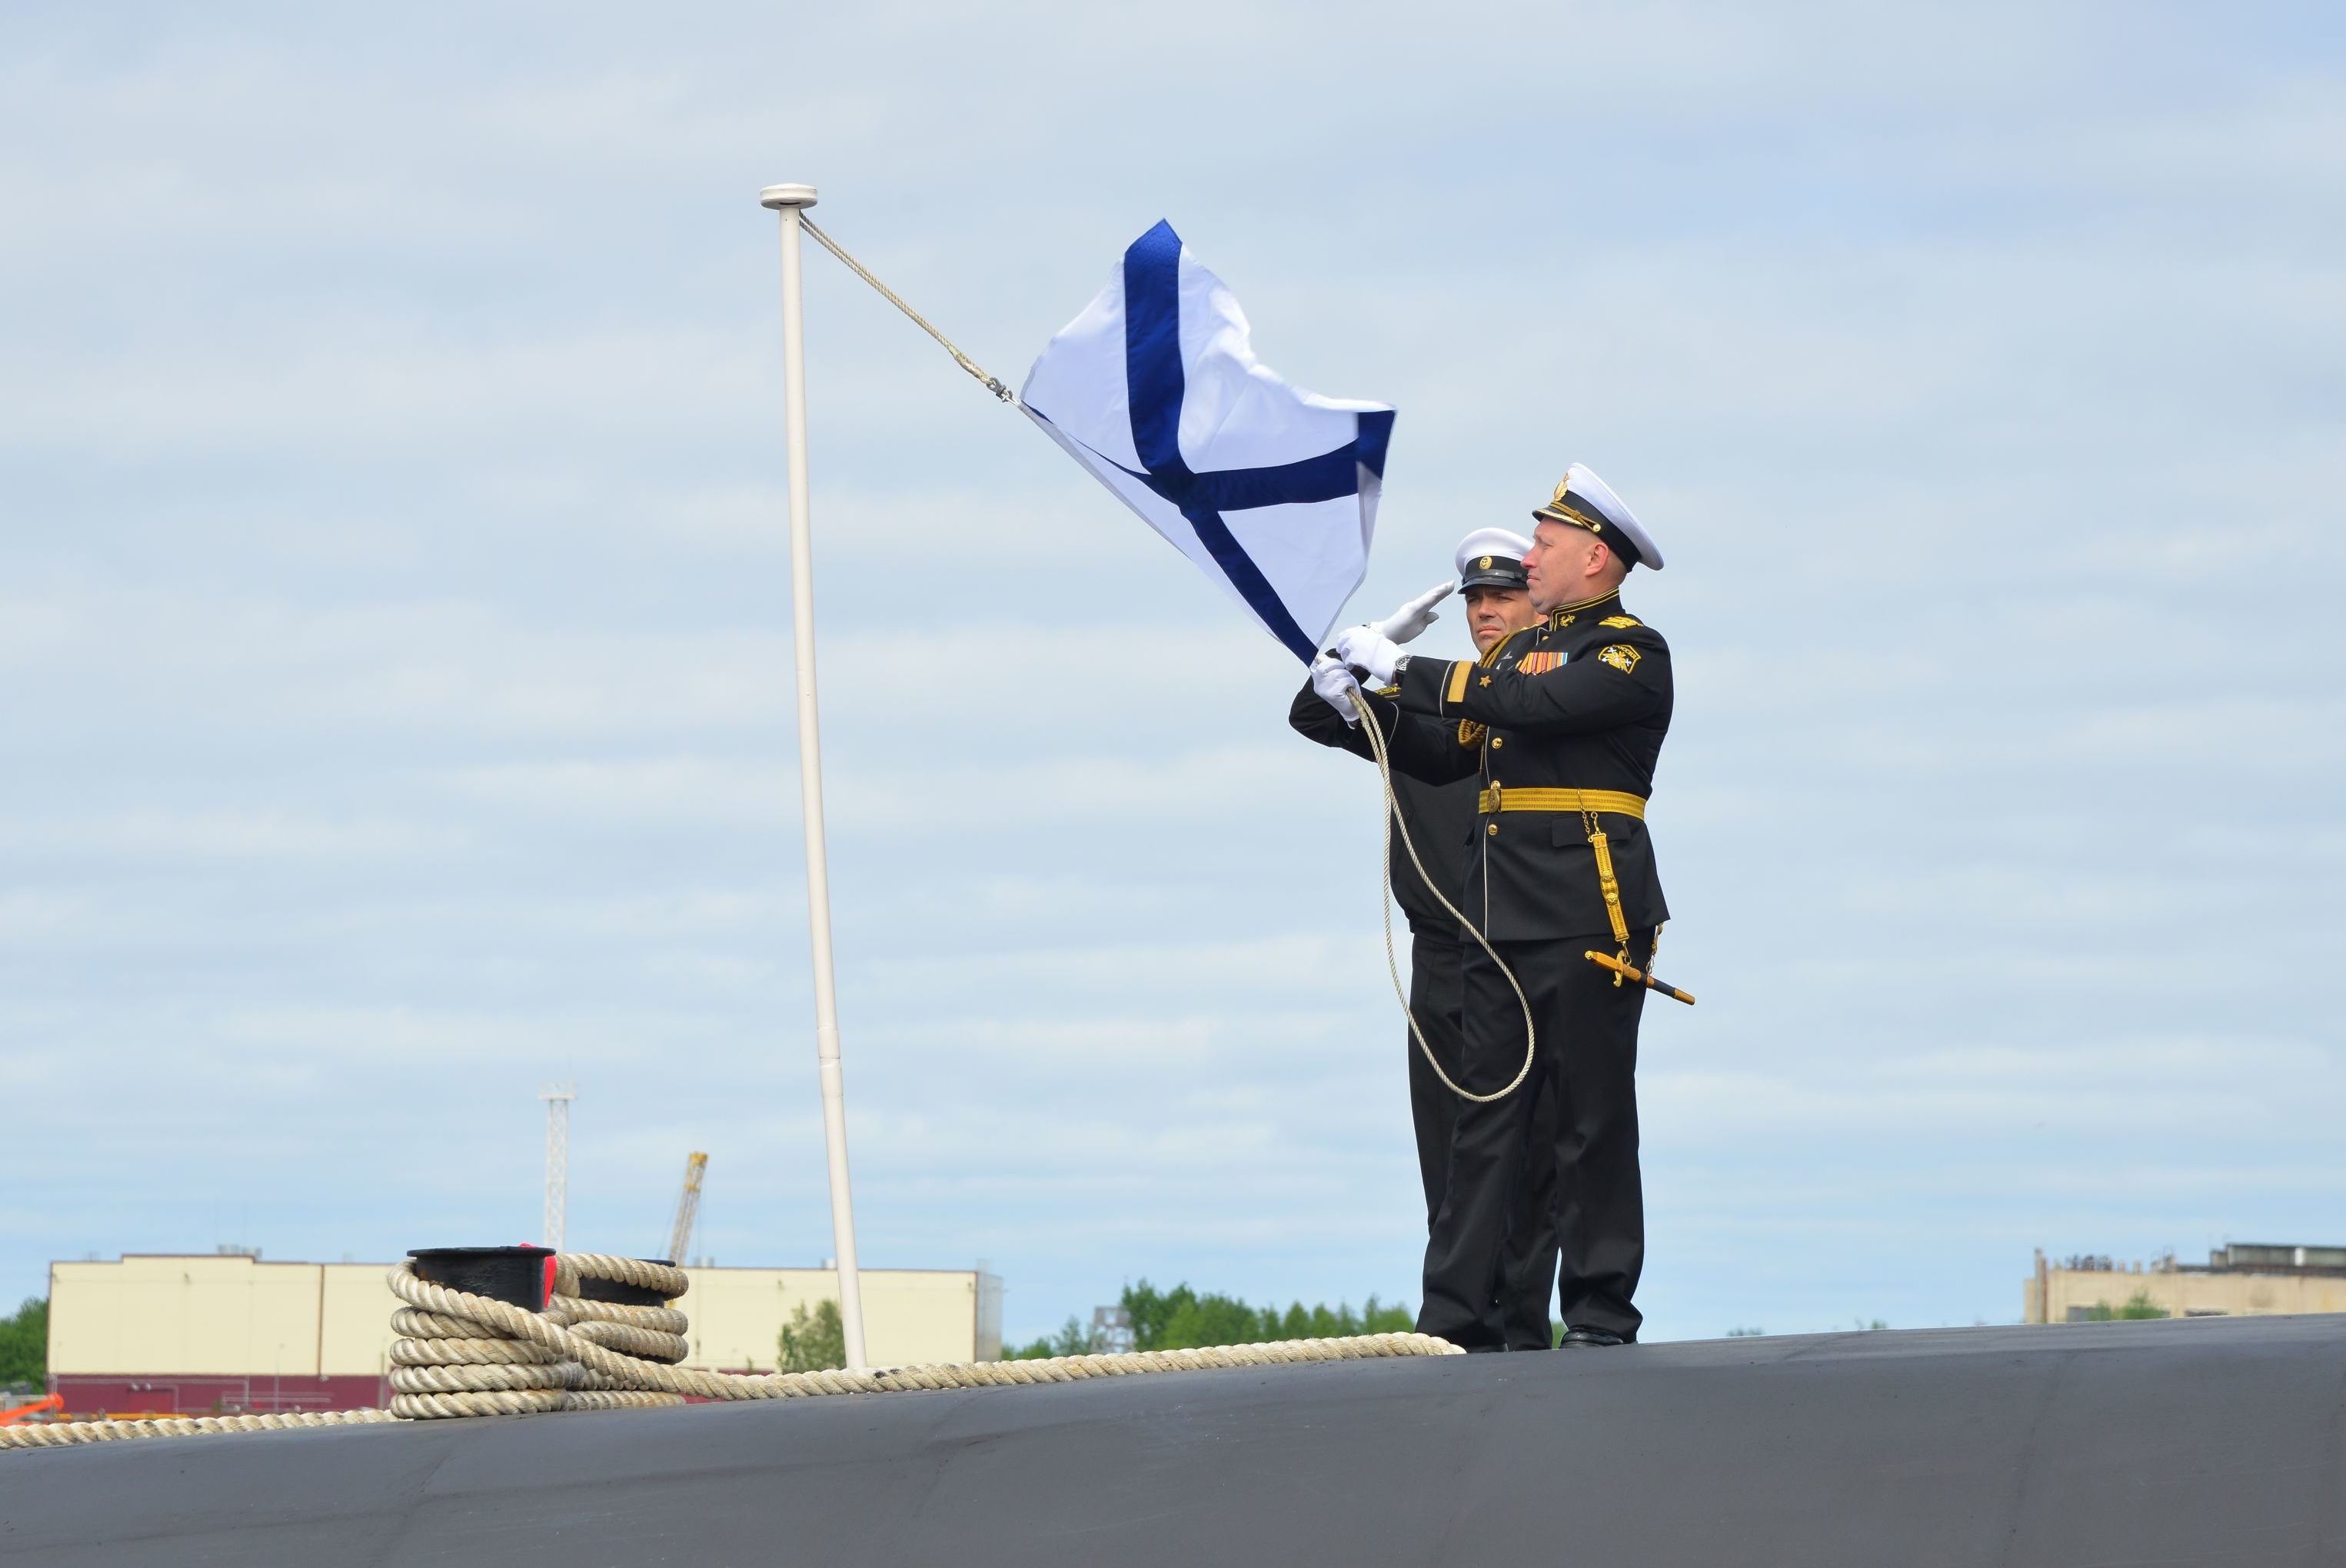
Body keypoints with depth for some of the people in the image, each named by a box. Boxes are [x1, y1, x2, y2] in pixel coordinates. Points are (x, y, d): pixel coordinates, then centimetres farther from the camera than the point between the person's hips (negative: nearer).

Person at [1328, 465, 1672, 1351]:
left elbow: (1535, 706, -19)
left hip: (1590, 917, -7)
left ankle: (1601, 1318, 3)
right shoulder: (1523, 650, 20)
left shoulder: (1633, 653, -4)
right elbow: (1448, 758, 18)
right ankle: (1454, 1321, 2)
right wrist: (1368, 711, 3)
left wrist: (1405, 671, -15)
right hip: (1502, 917, 7)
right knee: (1485, 1112, 3)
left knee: (1593, 1119, -2)